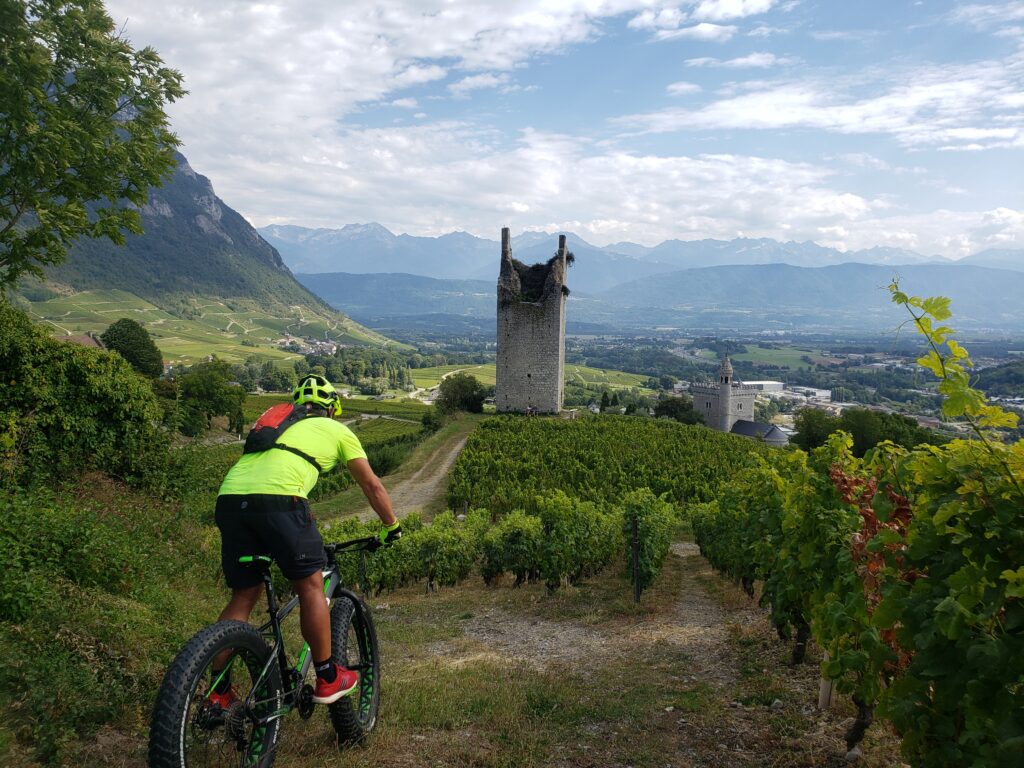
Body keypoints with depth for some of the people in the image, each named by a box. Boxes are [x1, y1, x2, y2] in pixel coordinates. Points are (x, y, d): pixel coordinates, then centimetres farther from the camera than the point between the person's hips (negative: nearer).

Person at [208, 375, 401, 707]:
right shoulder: (338, 431, 24)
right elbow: (372, 486, 26)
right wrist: (392, 526, 41)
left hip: (229, 496, 5)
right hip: (278, 498, -5)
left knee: (243, 596, 16)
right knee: (310, 585, 10)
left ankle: (217, 691, 17)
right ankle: (328, 679, 19)